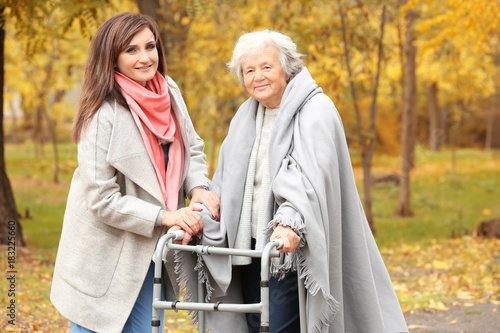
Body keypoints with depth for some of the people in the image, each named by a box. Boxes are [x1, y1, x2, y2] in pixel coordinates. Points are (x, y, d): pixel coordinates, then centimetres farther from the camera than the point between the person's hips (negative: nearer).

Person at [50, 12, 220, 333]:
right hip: (106, 258, -6)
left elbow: (193, 149, 13)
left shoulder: (169, 92, 0)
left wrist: (199, 188, -8)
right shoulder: (104, 115, -20)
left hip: (150, 251, 6)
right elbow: (101, 198, -20)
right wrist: (164, 216, -24)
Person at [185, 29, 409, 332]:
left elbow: (312, 173, -25)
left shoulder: (316, 111, -9)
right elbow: (226, 181, 14)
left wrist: (291, 221, -40)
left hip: (295, 250, -7)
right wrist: (201, 218, -2)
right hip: (251, 245, 7)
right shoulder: (246, 116, 14)